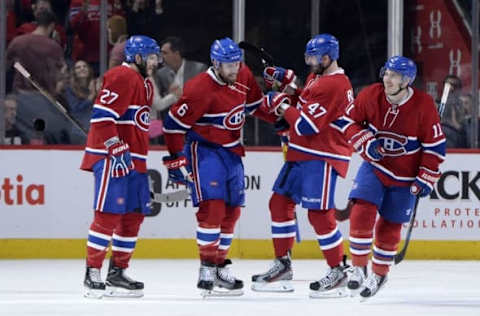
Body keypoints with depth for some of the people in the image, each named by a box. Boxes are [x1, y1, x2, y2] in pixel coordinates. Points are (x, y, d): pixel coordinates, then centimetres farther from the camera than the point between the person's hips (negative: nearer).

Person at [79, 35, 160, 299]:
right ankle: (92, 275, -11)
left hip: (133, 160, 10)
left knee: (133, 215, 9)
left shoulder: (144, 83, 21)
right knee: (108, 214, -13)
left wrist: (140, 160, 27)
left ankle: (117, 272, 16)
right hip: (111, 158, -10)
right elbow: (102, 115, -20)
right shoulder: (122, 77, -12)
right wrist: (116, 149, -23)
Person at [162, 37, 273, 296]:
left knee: (231, 211, 8)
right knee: (212, 207, -19)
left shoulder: (243, 76, 0)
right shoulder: (200, 89, -23)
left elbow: (255, 104, 20)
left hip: (231, 151, 8)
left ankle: (220, 265, 20)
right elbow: (174, 123, -19)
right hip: (204, 149, -8)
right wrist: (176, 159, -19)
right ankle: (207, 270, -17)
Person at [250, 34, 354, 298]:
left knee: (319, 213, -13)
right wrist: (285, 78, 16)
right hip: (301, 154, 11)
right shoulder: (318, 77, 12)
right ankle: (282, 265, 22)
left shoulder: (334, 86, -21)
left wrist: (281, 105, -9)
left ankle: (338, 272, -5)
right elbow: (304, 95, 33)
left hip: (322, 158, -11)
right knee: (280, 203, 13)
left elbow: (306, 125, -23)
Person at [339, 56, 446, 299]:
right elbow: (348, 120, -1)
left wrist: (425, 179, -11)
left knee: (390, 225, 6)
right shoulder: (370, 96, -14)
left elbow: (435, 145, -10)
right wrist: (366, 143, -17)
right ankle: (359, 268, -4)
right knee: (362, 211, -17)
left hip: (405, 177, -1)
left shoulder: (423, 105, -19)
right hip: (374, 167, 1)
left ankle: (379, 274, 27)